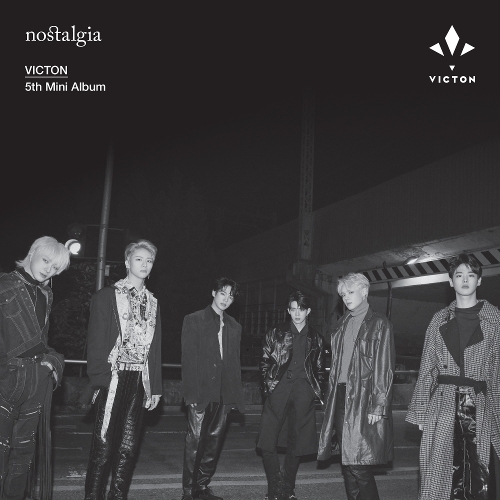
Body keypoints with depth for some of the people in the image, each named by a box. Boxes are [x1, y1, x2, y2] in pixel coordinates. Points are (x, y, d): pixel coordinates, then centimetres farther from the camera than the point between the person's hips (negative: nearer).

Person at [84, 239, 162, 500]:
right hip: (113, 378, -4)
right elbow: (96, 341, -5)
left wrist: (155, 386, 9)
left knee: (129, 446, 8)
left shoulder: (153, 302, 14)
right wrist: (99, 378, -15)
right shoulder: (107, 296, 1)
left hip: (140, 381, 5)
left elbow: (155, 347, 14)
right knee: (104, 446, -4)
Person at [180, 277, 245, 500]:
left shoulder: (234, 327, 15)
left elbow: (235, 362, 14)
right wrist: (190, 392, -12)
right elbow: (188, 358, -4)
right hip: (200, 392, -4)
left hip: (223, 393, 4)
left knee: (214, 440, 8)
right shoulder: (194, 320, 1)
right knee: (195, 440, -4)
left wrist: (237, 394, 7)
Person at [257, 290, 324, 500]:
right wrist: (268, 384, -2)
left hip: (303, 396, 1)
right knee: (268, 443, -6)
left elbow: (318, 369, 18)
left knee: (297, 445, 6)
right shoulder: (275, 333, 8)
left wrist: (318, 391, 7)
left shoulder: (315, 339, 13)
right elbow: (265, 363, 9)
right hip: (278, 392, -1)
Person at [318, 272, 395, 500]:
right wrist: (332, 395, 9)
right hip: (341, 397, 6)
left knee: (359, 465, -6)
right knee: (346, 462, 9)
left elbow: (385, 368, -8)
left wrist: (378, 407, -13)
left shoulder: (379, 324, -3)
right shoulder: (343, 324, 16)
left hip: (364, 398, -6)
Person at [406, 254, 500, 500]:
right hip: (443, 405, 1)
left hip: (478, 406, -1)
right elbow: (427, 368, 10)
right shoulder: (440, 319, 10)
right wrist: (420, 411, 5)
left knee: (476, 473, 0)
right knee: (438, 473, -1)